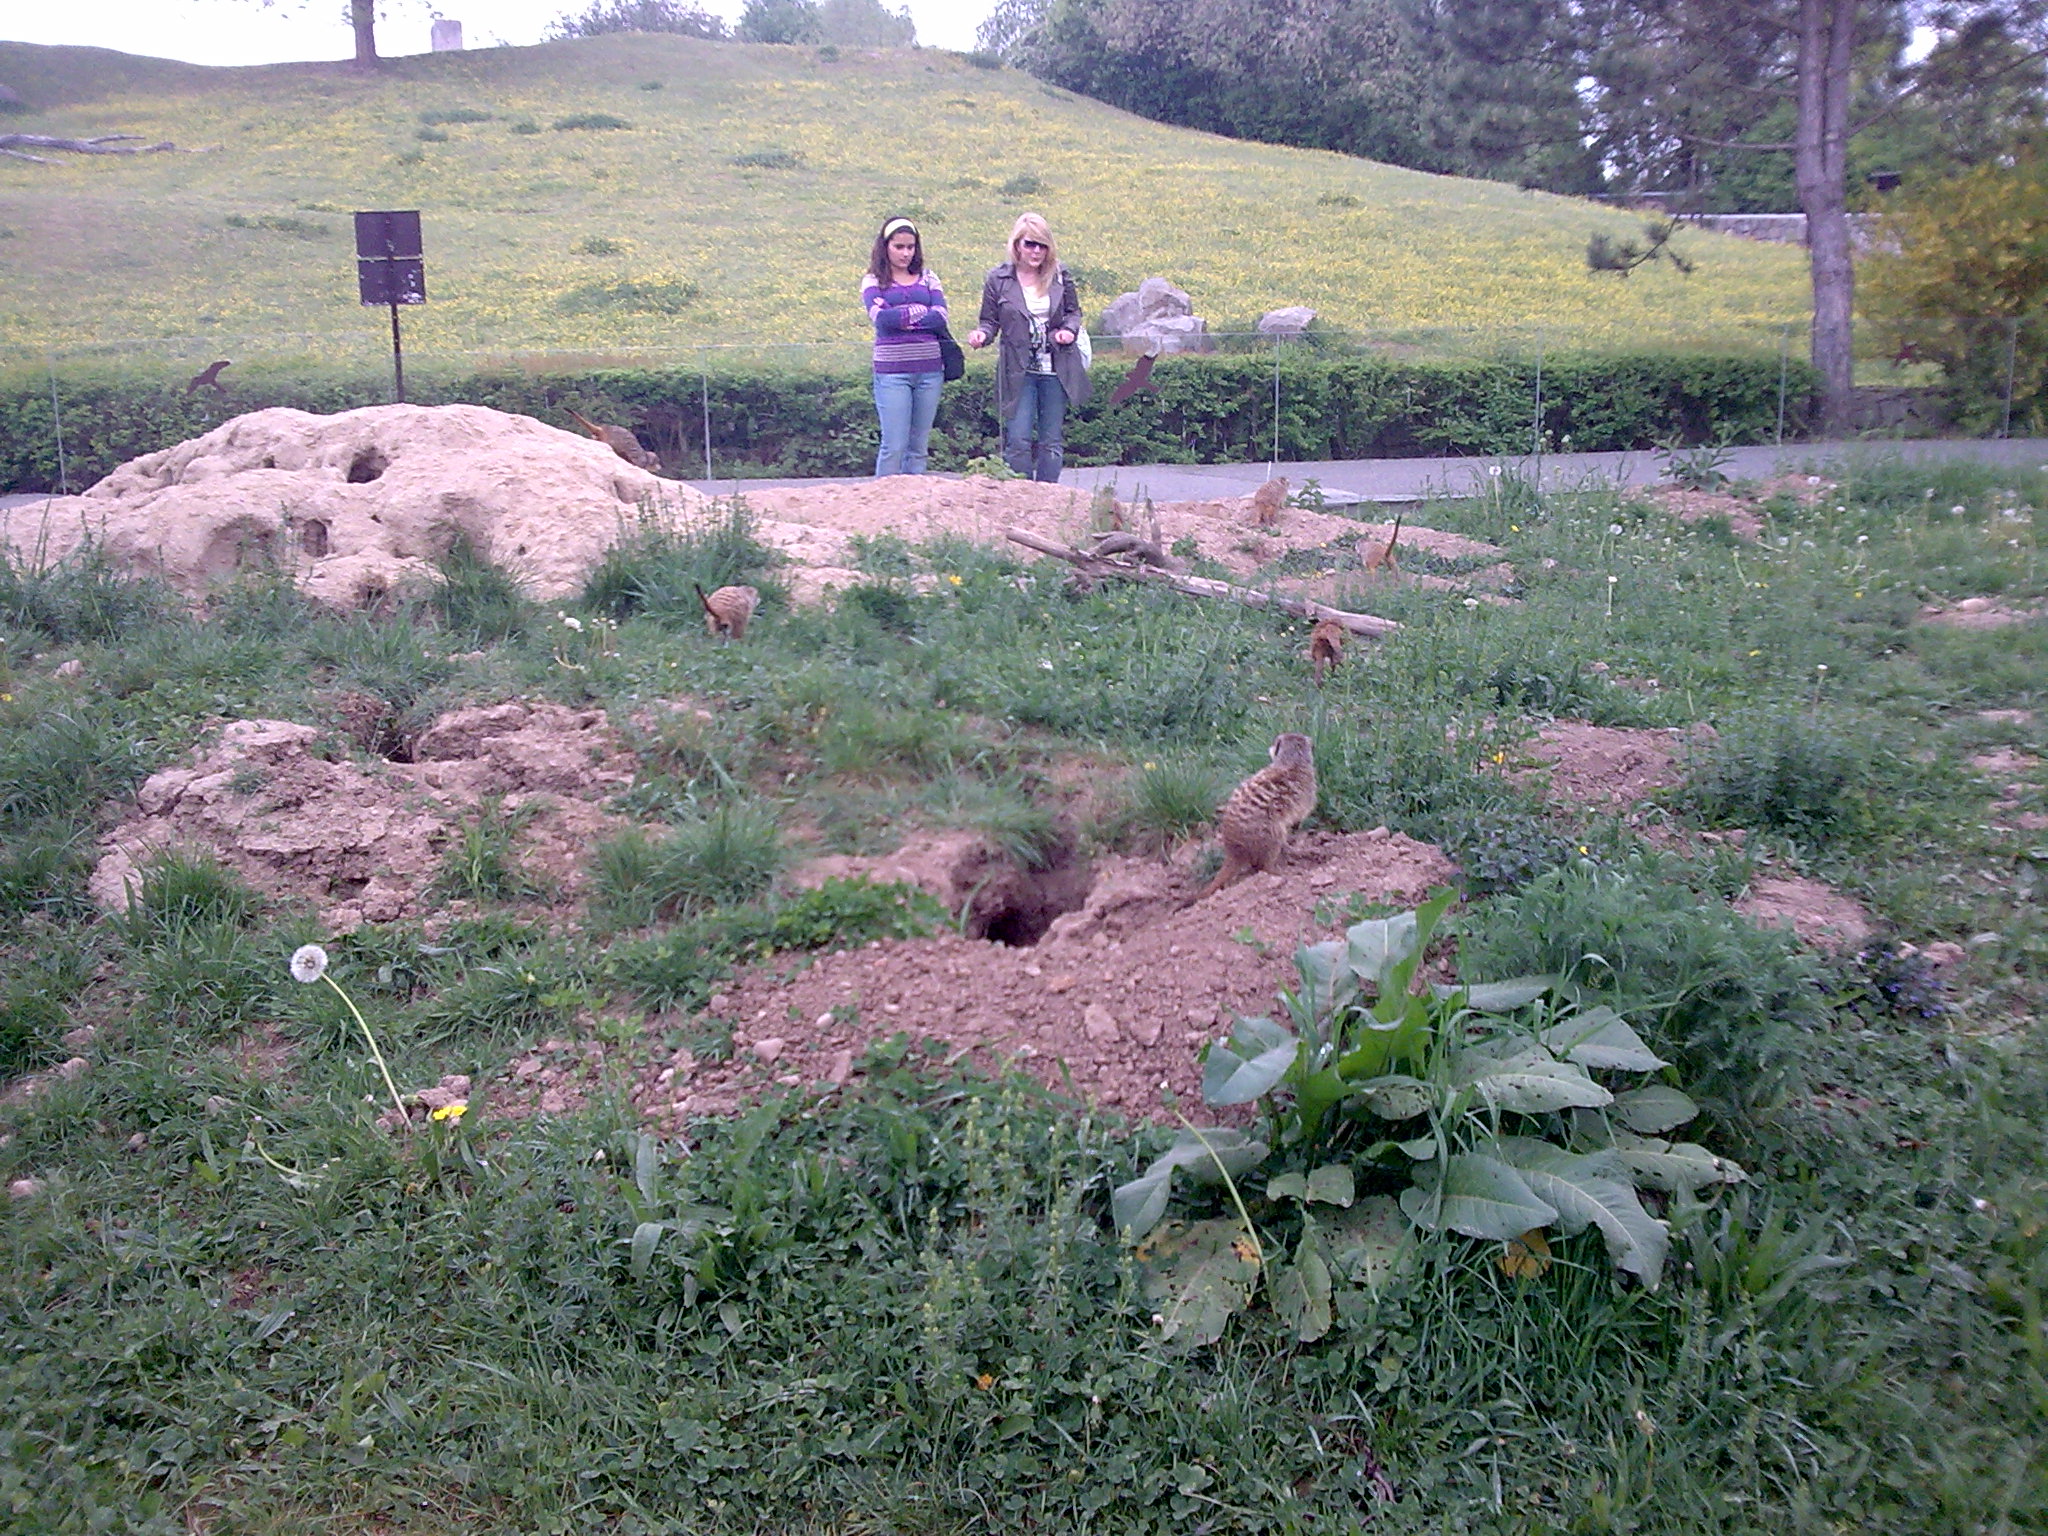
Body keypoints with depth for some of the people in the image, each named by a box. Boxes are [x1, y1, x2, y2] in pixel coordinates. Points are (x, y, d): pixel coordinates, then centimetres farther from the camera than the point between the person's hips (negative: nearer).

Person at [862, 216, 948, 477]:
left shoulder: (928, 279, 13)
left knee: (919, 446, 6)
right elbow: (881, 318, -12)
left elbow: (941, 318, -3)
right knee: (894, 446, -7)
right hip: (892, 370, -3)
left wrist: (898, 317, -9)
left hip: (929, 369, 3)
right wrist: (920, 311, -5)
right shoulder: (873, 281, 7)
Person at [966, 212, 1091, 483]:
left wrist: (1070, 329, -8)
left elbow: (1073, 311, 14)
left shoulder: (1060, 276, 4)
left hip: (1056, 370, 2)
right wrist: (981, 335, -20)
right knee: (1018, 441, -7)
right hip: (1018, 372, -2)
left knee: (1051, 441, 7)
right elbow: (990, 320, 3)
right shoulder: (998, 279, -1)